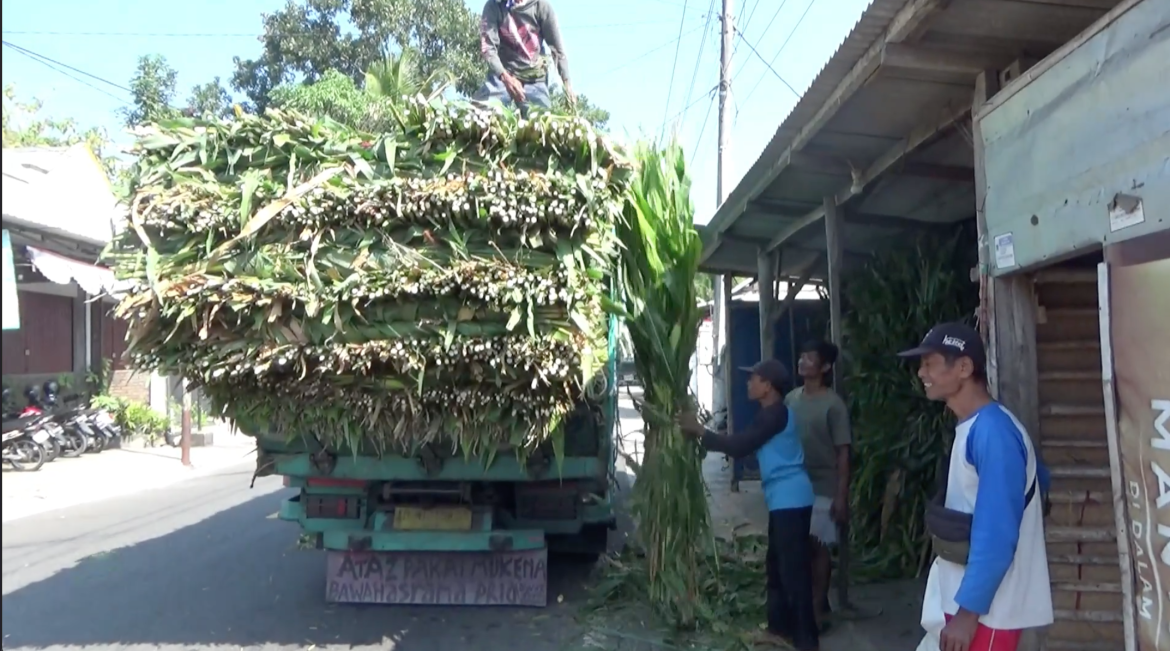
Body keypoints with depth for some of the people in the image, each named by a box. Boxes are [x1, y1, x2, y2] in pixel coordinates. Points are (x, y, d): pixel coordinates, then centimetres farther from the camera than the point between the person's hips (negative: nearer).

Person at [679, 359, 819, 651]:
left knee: (793, 569, -6)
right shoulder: (771, 414, 16)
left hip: (790, 500, -11)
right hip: (783, 500, 11)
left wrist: (700, 431, -12)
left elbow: (739, 445, -19)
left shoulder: (775, 413, -17)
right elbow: (744, 443, 17)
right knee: (777, 566, 17)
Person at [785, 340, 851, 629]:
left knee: (819, 546, 2)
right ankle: (812, 601, 27)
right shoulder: (791, 398, 5)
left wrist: (842, 496, -15)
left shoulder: (833, 405, -12)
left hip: (822, 489, -5)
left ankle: (817, 608, 14)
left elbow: (843, 453, -12)